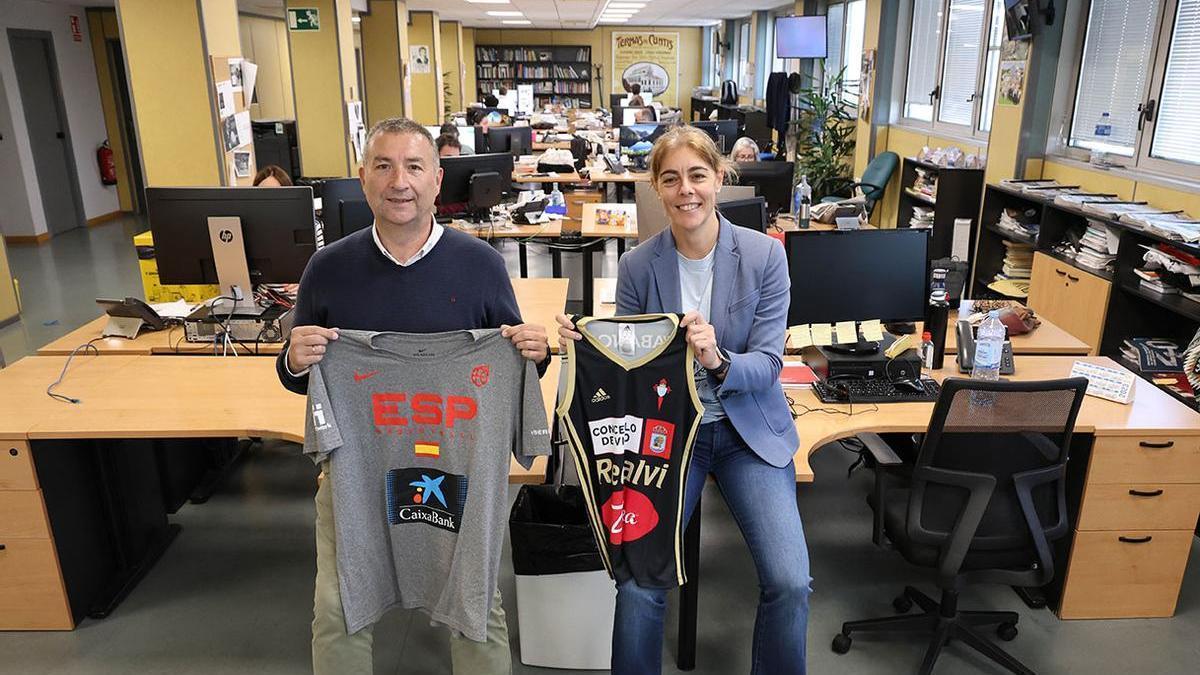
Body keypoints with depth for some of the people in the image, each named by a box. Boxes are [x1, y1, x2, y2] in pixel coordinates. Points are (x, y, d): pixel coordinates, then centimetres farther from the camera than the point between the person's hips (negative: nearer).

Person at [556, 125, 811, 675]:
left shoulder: (764, 254, -7)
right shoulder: (638, 265, -5)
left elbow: (768, 365, -10)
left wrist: (718, 361, -31)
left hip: (748, 430, 0)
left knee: (790, 583, -13)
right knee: (638, 585, -15)